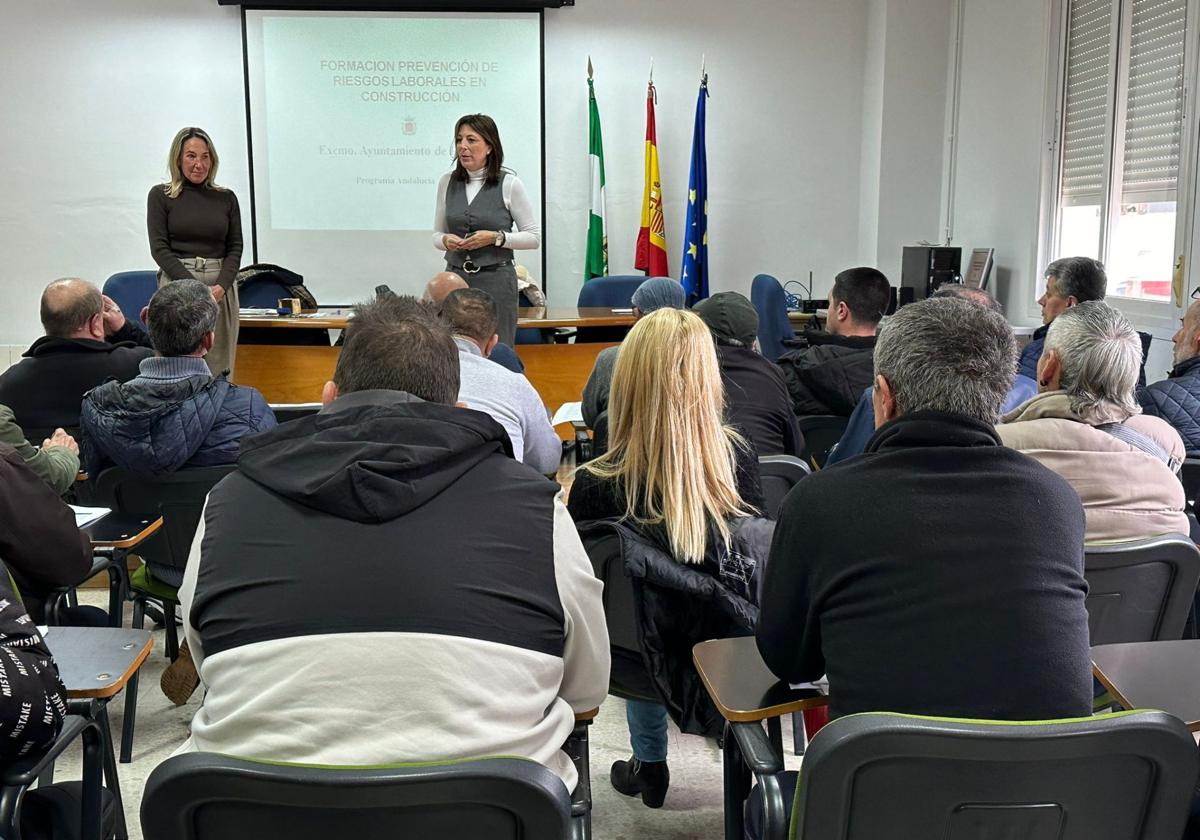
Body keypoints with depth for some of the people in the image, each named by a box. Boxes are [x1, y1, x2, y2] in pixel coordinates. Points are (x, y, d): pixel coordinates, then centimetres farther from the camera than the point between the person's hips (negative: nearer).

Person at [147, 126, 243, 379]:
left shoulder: (226, 198, 12)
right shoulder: (160, 195, 5)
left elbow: (235, 247, 8)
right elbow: (159, 248, -1)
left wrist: (220, 286, -9)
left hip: (221, 286, 2)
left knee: (219, 371, -2)